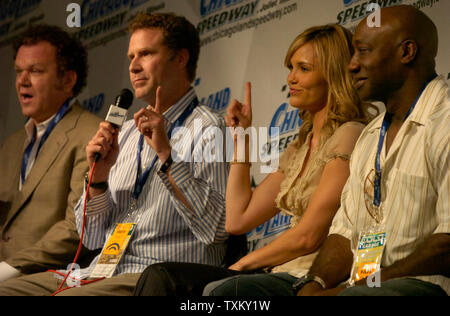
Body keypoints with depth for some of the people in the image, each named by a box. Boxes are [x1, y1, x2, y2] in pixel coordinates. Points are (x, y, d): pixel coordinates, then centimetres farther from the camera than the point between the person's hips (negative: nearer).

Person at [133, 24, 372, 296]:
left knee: (222, 291, -36)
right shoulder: (301, 148, 22)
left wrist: (241, 265, 1)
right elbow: (237, 220, 19)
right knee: (162, 276, -11)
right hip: (286, 276, 8)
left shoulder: (349, 137, -6)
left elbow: (308, 237, -12)